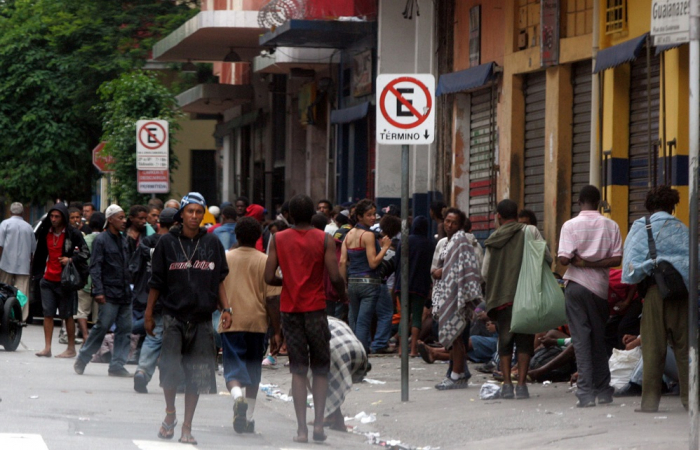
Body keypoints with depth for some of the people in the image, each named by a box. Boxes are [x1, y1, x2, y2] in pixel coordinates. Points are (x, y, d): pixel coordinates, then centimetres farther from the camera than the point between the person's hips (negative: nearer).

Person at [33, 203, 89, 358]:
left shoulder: (73, 234, -7)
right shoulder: (45, 232, 9)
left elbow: (85, 252, -6)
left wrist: (71, 259, -19)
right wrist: (37, 271, 13)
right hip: (48, 280, 5)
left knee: (67, 315, 1)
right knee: (47, 313, 1)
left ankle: (71, 349, 8)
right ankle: (47, 348, 2)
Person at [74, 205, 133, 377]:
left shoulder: (123, 240, 16)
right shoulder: (101, 240, -6)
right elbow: (95, 267, -10)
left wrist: (129, 287, 14)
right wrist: (98, 291, -17)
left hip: (125, 294, 7)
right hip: (109, 295, -7)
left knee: (124, 330, 2)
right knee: (102, 327, -6)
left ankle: (117, 365, 5)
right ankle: (81, 360, 8)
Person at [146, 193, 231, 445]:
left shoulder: (212, 244, 7)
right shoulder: (167, 243, 2)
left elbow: (219, 280, 13)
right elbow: (156, 282, 6)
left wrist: (226, 309, 2)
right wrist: (149, 315, 5)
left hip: (202, 319, 2)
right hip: (173, 317, -2)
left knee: (197, 377, 1)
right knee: (170, 370, -10)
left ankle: (187, 427, 10)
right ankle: (170, 414, 16)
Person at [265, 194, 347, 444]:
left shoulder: (278, 239, 0)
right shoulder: (324, 240, -5)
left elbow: (269, 277, -4)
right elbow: (335, 277, -11)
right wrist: (343, 295, 9)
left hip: (289, 309, 1)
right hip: (315, 308, -1)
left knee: (298, 370, 4)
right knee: (320, 369, 11)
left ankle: (302, 428, -3)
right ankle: (318, 422, -1)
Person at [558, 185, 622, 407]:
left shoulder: (570, 225, -7)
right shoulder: (610, 226, 2)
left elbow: (563, 258, -14)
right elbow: (617, 259, -6)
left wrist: (578, 261, 6)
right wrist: (593, 263, -5)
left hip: (576, 285, -3)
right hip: (600, 287, 3)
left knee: (581, 339, -2)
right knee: (599, 339, 14)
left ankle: (586, 393, -9)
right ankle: (603, 391, 17)